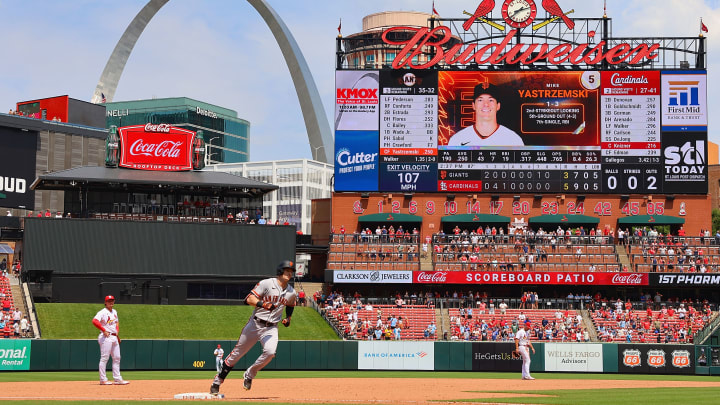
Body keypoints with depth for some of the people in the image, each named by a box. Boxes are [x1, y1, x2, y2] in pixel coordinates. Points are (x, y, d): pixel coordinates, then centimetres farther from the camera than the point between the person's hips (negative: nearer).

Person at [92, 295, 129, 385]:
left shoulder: (114, 312, 17)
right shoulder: (102, 312, -10)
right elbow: (95, 321, -24)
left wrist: (117, 331, 11)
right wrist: (104, 330, -23)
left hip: (114, 337, 9)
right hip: (106, 337, -9)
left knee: (117, 358, 9)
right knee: (104, 358, -6)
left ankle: (117, 379, 14)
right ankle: (103, 380, -4)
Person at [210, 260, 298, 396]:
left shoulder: (292, 293, 6)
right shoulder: (266, 283, -9)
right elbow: (249, 299, -15)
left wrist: (288, 318, 9)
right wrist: (262, 304, -33)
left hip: (271, 328, 3)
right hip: (255, 324, -3)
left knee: (270, 352, -25)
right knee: (237, 353, 4)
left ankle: (249, 375, 0)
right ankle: (217, 381, 17)